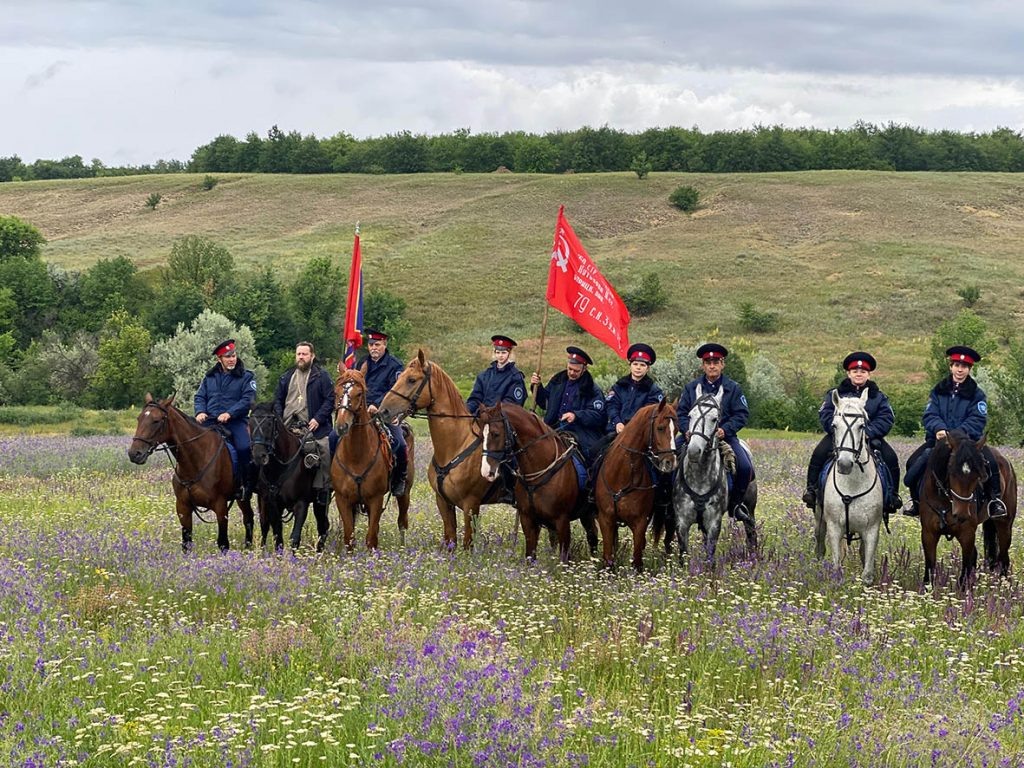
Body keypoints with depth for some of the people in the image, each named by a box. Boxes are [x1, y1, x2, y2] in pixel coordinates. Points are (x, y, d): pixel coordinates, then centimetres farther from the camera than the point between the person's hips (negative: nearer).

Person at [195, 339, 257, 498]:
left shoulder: (246, 377, 6)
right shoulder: (210, 377, 19)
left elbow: (247, 400, -5)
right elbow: (200, 397, 16)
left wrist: (229, 413, -18)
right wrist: (200, 412, -6)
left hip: (236, 421, -4)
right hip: (211, 421, 4)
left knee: (244, 448, -28)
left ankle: (247, 485, -15)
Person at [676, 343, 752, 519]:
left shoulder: (733, 388, 8)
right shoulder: (691, 387, 13)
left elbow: (742, 415, 0)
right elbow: (681, 412, 9)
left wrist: (725, 429, -17)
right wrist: (687, 430, -11)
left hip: (724, 436, -1)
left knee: (745, 467, -21)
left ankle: (735, 502, 0)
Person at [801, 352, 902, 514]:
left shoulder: (878, 396, 9)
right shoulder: (836, 394, 7)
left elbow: (886, 418, -2)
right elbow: (825, 415, -3)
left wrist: (868, 432, -18)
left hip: (870, 437, 1)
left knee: (890, 457, -21)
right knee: (819, 454, -26)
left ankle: (891, 495, -9)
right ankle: (812, 489, -15)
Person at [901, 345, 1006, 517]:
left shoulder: (977, 394, 4)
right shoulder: (938, 391, 11)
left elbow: (977, 421, -7)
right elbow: (929, 415, 1)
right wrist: (938, 428, -22)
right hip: (939, 438, 2)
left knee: (990, 462, -27)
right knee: (914, 462, -18)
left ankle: (995, 498, -8)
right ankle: (916, 500, 2)